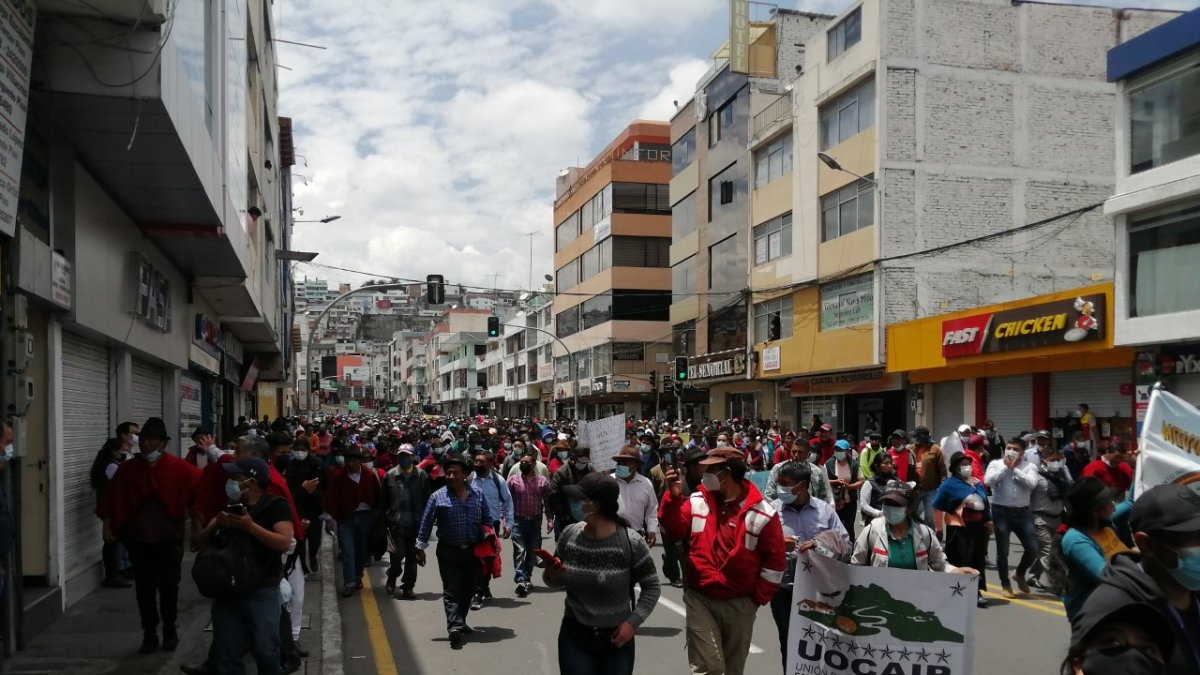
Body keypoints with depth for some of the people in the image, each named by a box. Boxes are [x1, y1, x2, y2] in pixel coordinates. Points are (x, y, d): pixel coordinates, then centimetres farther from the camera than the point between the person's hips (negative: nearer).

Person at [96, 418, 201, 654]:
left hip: (169, 538, -2)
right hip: (138, 538, 2)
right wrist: (108, 525, -2)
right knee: (144, 587, 7)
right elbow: (113, 498, 4)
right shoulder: (127, 469, 3)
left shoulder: (178, 468, -5)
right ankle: (149, 632, 19)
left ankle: (169, 628, 22)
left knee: (168, 585, 3)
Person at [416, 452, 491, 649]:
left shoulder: (478, 493, 2)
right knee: (451, 591, -7)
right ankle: (454, 627, -14)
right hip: (449, 552, -3)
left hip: (473, 551, 3)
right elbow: (426, 524, -1)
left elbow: (486, 520, 11)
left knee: (469, 589, 13)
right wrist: (420, 548, -1)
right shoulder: (438, 497, -6)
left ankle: (460, 622, 30)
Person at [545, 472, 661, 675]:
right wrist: (552, 575, -15)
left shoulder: (630, 542, -16)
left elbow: (652, 587, -4)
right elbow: (555, 581, 7)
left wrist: (633, 622, -13)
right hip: (575, 635, 2)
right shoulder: (570, 535, -7)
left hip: (616, 638, -2)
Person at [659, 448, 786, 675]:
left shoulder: (763, 514, -9)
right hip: (700, 598, 0)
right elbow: (673, 527, -2)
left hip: (740, 603, 0)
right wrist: (673, 497, -17)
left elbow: (775, 560, -3)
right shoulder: (697, 502, -2)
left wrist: (759, 597, -4)